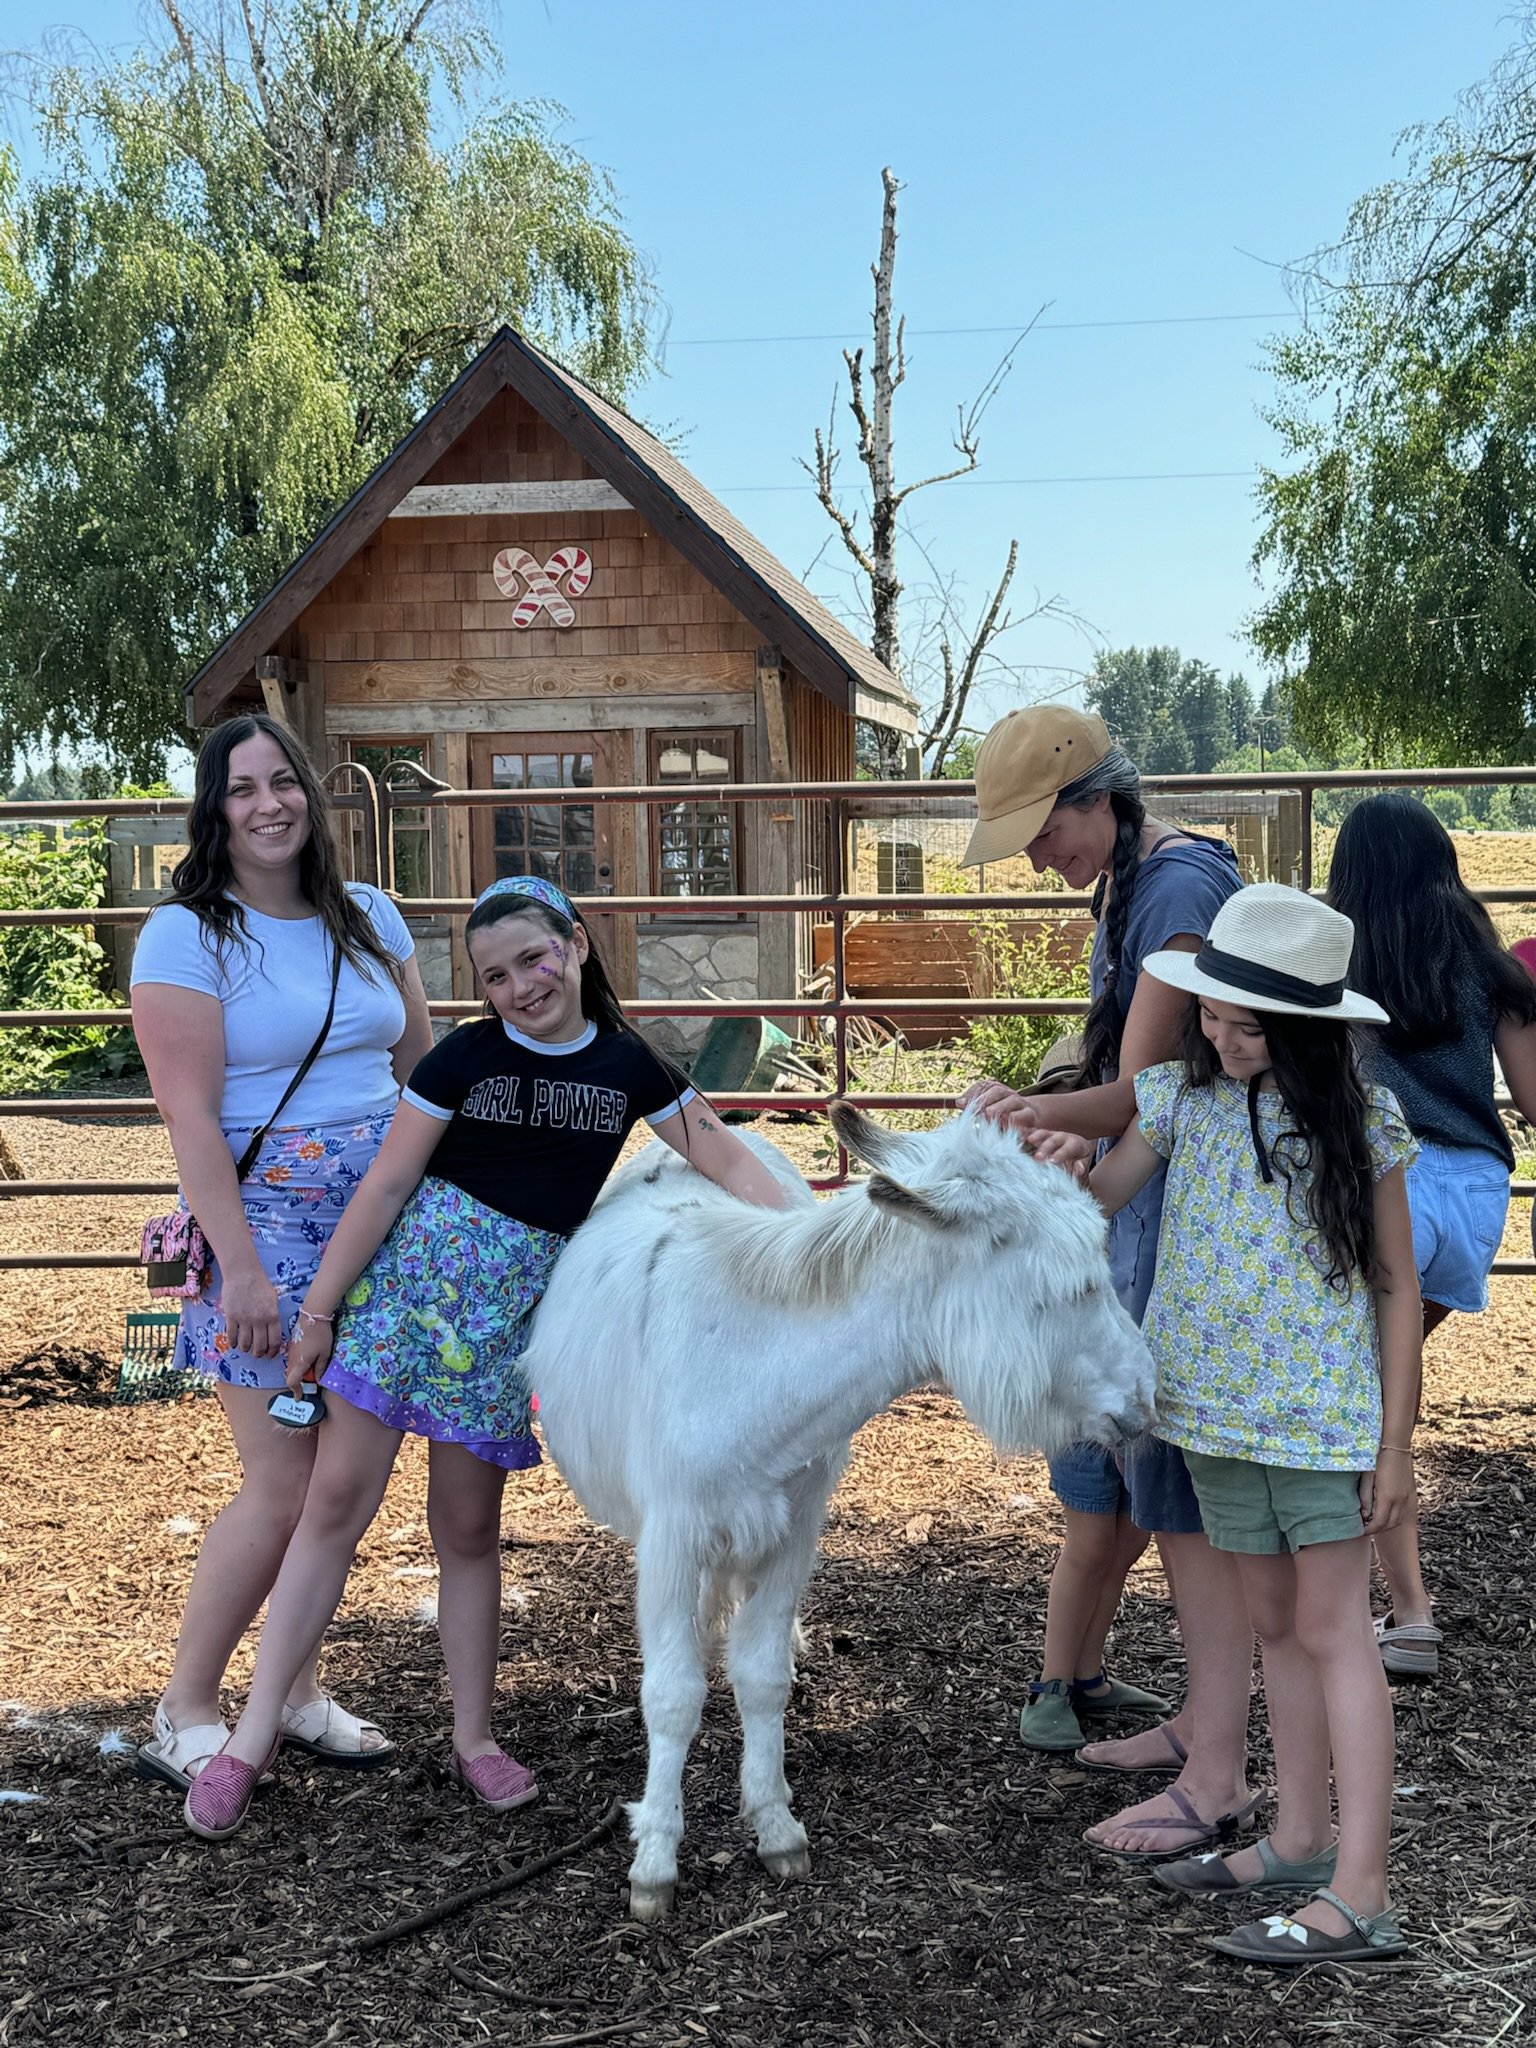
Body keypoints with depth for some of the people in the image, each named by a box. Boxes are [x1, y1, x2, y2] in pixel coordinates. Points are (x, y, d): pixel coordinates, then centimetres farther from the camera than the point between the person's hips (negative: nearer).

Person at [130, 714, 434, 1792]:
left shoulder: (368, 916, 9)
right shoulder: (188, 935, -7)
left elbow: (423, 1071, 15)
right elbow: (191, 1116, -12)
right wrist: (242, 1268, -17)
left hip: (380, 1218, 5)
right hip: (266, 1217, -5)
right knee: (285, 1486, -6)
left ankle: (298, 1689, 24)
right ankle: (185, 1715, 10)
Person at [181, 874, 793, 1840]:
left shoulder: (628, 1066, 4)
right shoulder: (466, 1056, -3)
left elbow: (725, 1156, 5)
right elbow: (388, 1183, -4)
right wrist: (319, 1309, -5)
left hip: (511, 1305, 2)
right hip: (406, 1272, -2)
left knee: (468, 1528, 9)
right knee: (337, 1503, -4)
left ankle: (474, 1737, 23)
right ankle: (254, 1734, 2)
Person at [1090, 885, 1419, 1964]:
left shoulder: (1361, 1122, -8)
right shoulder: (1182, 1099, 1)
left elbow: (1397, 1284, -4)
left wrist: (1396, 1443, -6)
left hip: (1325, 1414, -4)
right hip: (1219, 1406, 4)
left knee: (1332, 1631, -4)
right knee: (1275, 1623, 14)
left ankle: (1360, 1895, -2)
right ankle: (1301, 1838, 28)